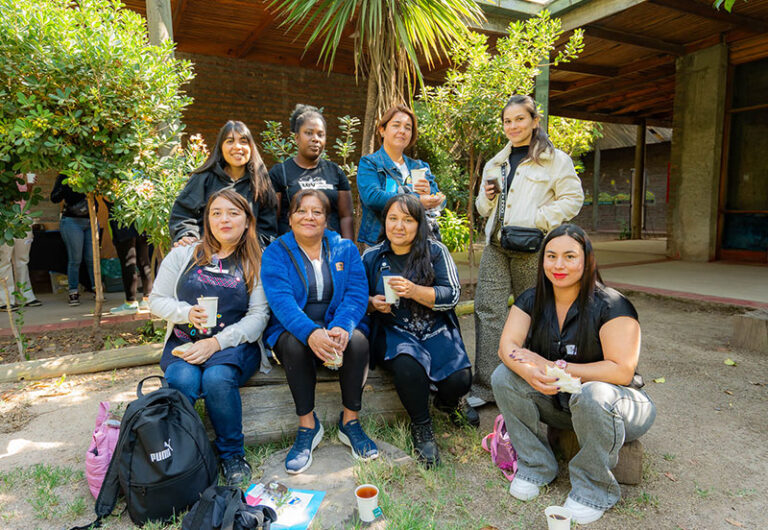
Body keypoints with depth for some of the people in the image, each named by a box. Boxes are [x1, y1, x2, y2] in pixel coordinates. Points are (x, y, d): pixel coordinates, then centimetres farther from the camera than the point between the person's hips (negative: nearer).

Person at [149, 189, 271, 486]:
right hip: (184, 343, 2)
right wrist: (186, 312, -11)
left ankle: (231, 453, -8)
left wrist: (216, 343, -14)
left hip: (234, 344, -1)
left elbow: (258, 315, -3)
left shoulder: (255, 263, 5)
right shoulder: (184, 255, 11)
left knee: (218, 378, -32)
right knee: (183, 380, -30)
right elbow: (156, 300, 11)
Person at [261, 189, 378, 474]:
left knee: (358, 341, -30)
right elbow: (280, 299, -16)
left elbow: (356, 294, -5)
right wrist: (311, 332, -35)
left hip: (338, 324, 1)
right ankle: (307, 425, -15)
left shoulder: (345, 248, 5)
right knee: (295, 344, -34)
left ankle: (350, 421, -9)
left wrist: (341, 327, -26)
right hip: (293, 328, -1)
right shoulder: (276, 252, -1)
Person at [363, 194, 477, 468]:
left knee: (460, 379, -23)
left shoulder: (436, 251, 2)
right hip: (394, 332, 0)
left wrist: (413, 290, -21)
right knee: (407, 364, -35)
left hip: (437, 331, 1)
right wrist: (372, 303, -8)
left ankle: (447, 402, 19)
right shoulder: (371, 257, 7)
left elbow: (451, 296, -6)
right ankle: (421, 425, -4)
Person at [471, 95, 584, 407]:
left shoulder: (556, 160, 4)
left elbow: (572, 199, -3)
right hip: (496, 246, 5)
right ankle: (485, 386, -1)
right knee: (487, 310, -5)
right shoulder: (495, 164, 21)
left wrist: (538, 220, -15)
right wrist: (487, 197, 4)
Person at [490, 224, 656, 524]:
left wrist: (557, 368, -26)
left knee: (593, 396, -38)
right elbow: (507, 345, -13)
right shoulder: (532, 300, -3)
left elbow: (622, 371, -26)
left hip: (614, 401, -4)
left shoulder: (611, 305, -20)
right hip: (559, 400, 5)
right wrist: (529, 371, -35)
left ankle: (593, 489, -11)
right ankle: (535, 466, -2)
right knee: (504, 376, -17)